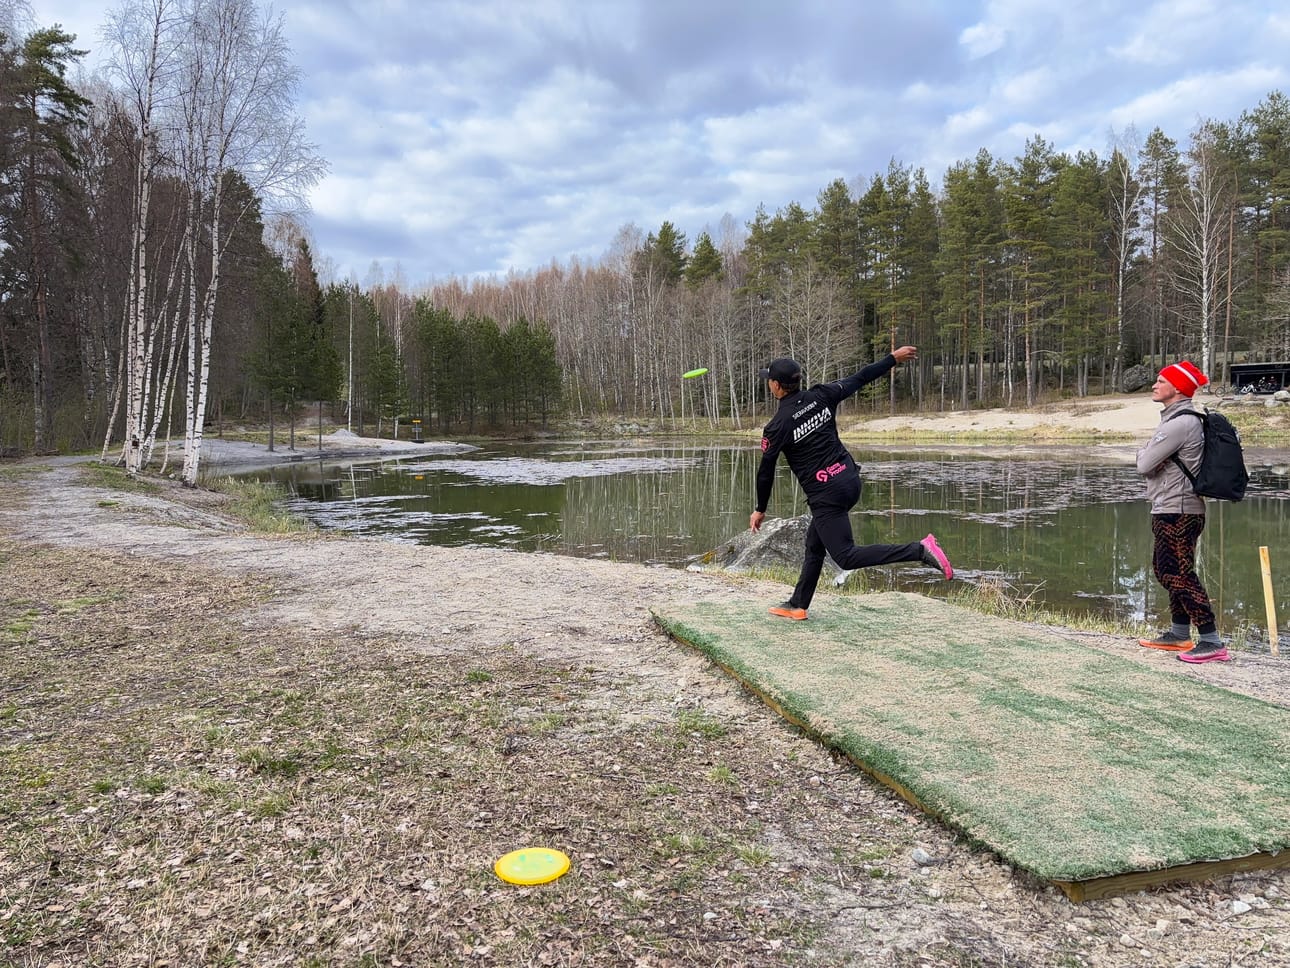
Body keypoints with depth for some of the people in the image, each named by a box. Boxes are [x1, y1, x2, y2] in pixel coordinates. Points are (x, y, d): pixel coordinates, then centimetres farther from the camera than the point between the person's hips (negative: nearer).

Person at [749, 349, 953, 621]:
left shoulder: (776, 427, -12)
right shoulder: (821, 396, 1)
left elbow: (766, 472, -4)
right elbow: (859, 379, 12)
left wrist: (760, 510, 11)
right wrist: (893, 358, 26)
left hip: (825, 494, -8)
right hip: (850, 479, 8)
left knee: (846, 557, -4)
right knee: (814, 546, 20)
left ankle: (919, 550, -17)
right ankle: (798, 605, 30)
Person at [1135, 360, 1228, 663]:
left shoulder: (1180, 422, -18)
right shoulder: (1176, 418, 15)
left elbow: (1144, 464, -19)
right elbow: (1151, 461, 19)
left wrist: (1144, 452, 1)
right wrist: (1150, 454, -2)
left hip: (1177, 513, -11)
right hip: (1171, 510, 11)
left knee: (1180, 575, -10)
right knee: (1168, 571, 17)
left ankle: (1211, 642, -8)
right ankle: (1179, 635, 28)